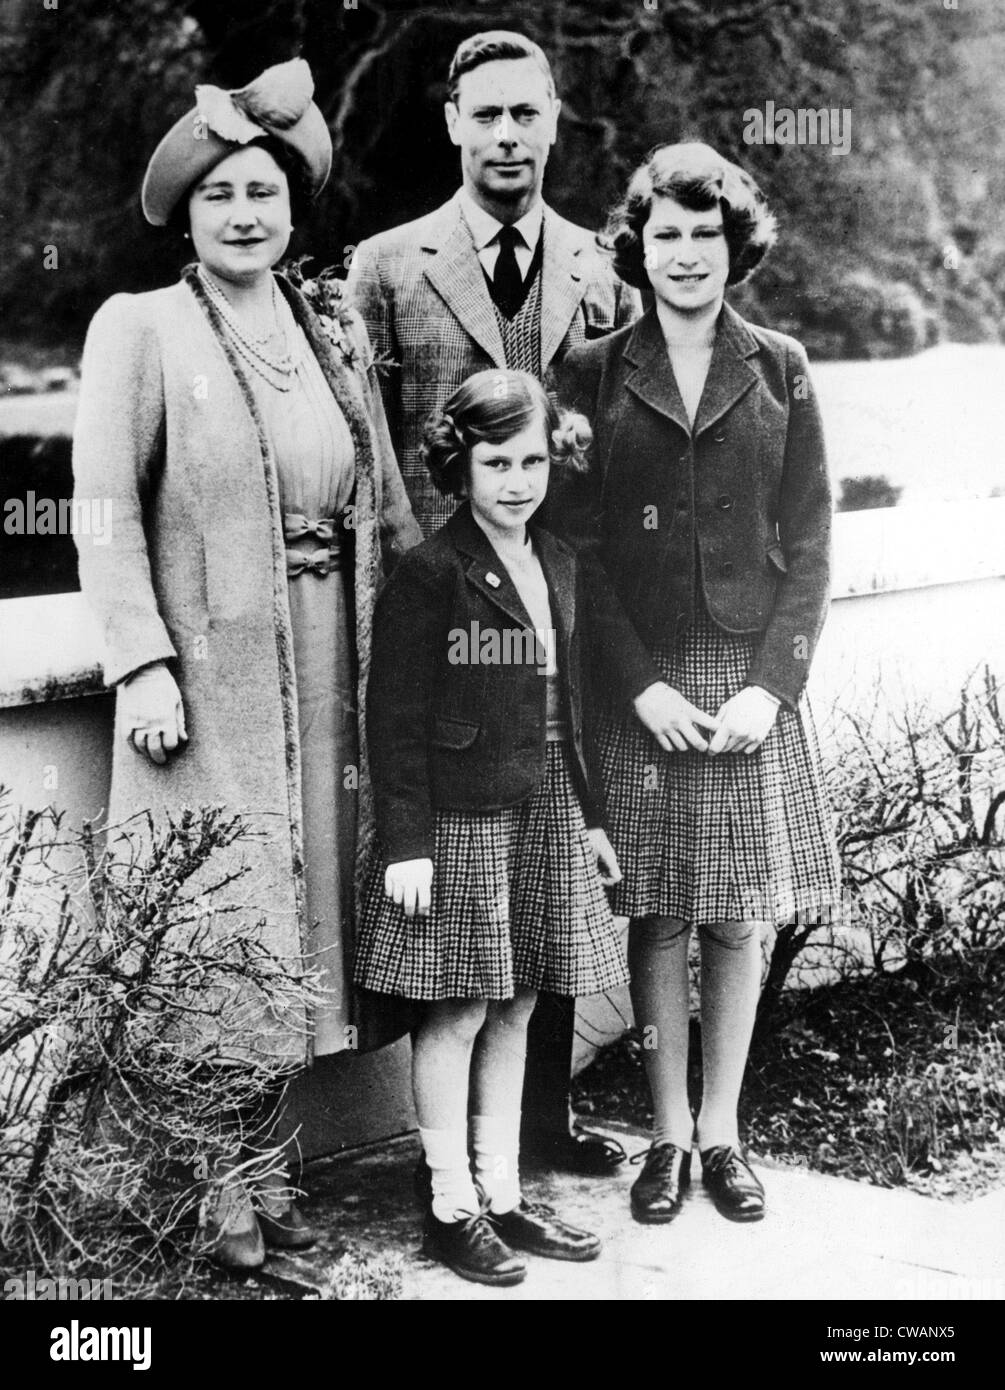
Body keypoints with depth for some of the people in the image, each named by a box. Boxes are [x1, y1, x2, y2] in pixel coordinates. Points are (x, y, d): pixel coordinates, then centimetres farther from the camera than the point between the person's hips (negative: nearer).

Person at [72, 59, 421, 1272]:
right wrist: (142, 663, -16)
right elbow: (107, 511, -8)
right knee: (215, 927, -1)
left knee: (299, 916, 10)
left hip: (323, 681, 6)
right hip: (203, 679, -5)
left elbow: (385, 508, 13)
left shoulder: (337, 339, 12)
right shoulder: (139, 329, -4)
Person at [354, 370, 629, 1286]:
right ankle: (452, 1208, 15)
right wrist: (405, 842, -15)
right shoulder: (429, 575, -11)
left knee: (515, 1010, 13)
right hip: (461, 821, -7)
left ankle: (503, 1195, 24)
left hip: (545, 817, 7)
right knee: (460, 1012, 2)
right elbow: (397, 720, -12)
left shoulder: (560, 566, 10)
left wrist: (591, 816, 16)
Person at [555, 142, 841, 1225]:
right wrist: (638, 685, -10)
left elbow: (807, 545, 3)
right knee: (655, 919, 5)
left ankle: (721, 1132, 21)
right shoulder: (593, 375, 3)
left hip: (752, 682, 1)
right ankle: (667, 1134, 19)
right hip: (636, 689, -1)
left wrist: (769, 684, -8)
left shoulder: (780, 371, 5)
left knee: (738, 916, 7)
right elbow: (576, 546, 0)